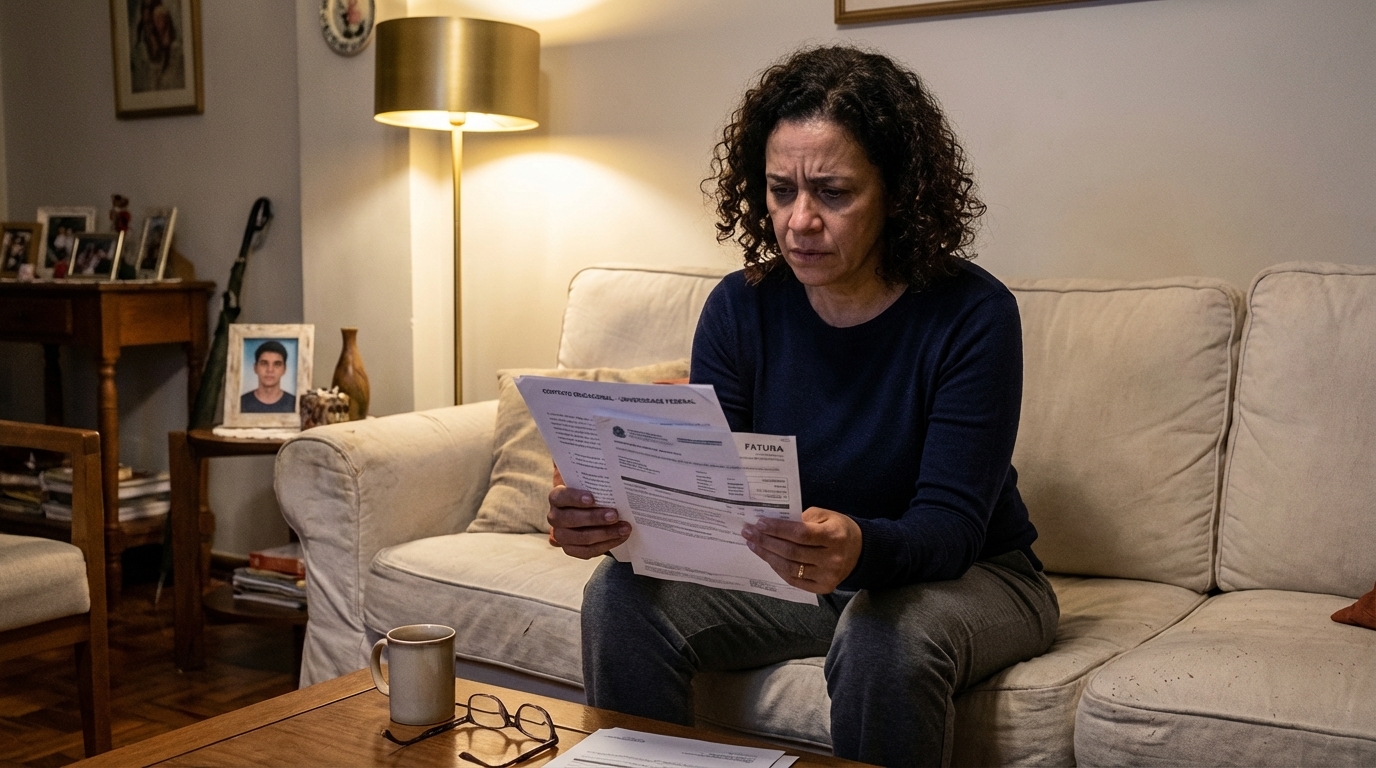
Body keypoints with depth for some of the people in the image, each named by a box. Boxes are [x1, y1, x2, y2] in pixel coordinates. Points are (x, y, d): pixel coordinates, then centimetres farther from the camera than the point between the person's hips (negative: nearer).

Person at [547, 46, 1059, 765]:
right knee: (622, 596, -17)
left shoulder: (972, 314, -19)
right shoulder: (741, 309, -7)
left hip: (968, 577, -3)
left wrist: (859, 546, -47)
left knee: (886, 640, -36)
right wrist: (613, 518, -33)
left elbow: (950, 527, -24)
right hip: (800, 574, 4)